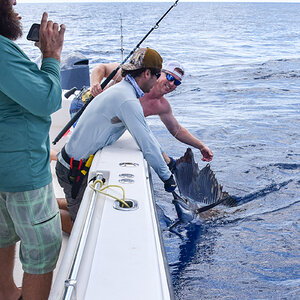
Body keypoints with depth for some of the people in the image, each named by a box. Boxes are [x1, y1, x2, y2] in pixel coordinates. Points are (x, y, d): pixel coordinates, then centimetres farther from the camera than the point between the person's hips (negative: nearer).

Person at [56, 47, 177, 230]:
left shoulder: (122, 90, 9)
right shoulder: (128, 101, -25)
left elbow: (145, 131, 19)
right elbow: (148, 147, -22)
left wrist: (166, 158, 20)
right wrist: (167, 177, -9)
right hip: (74, 170, -10)